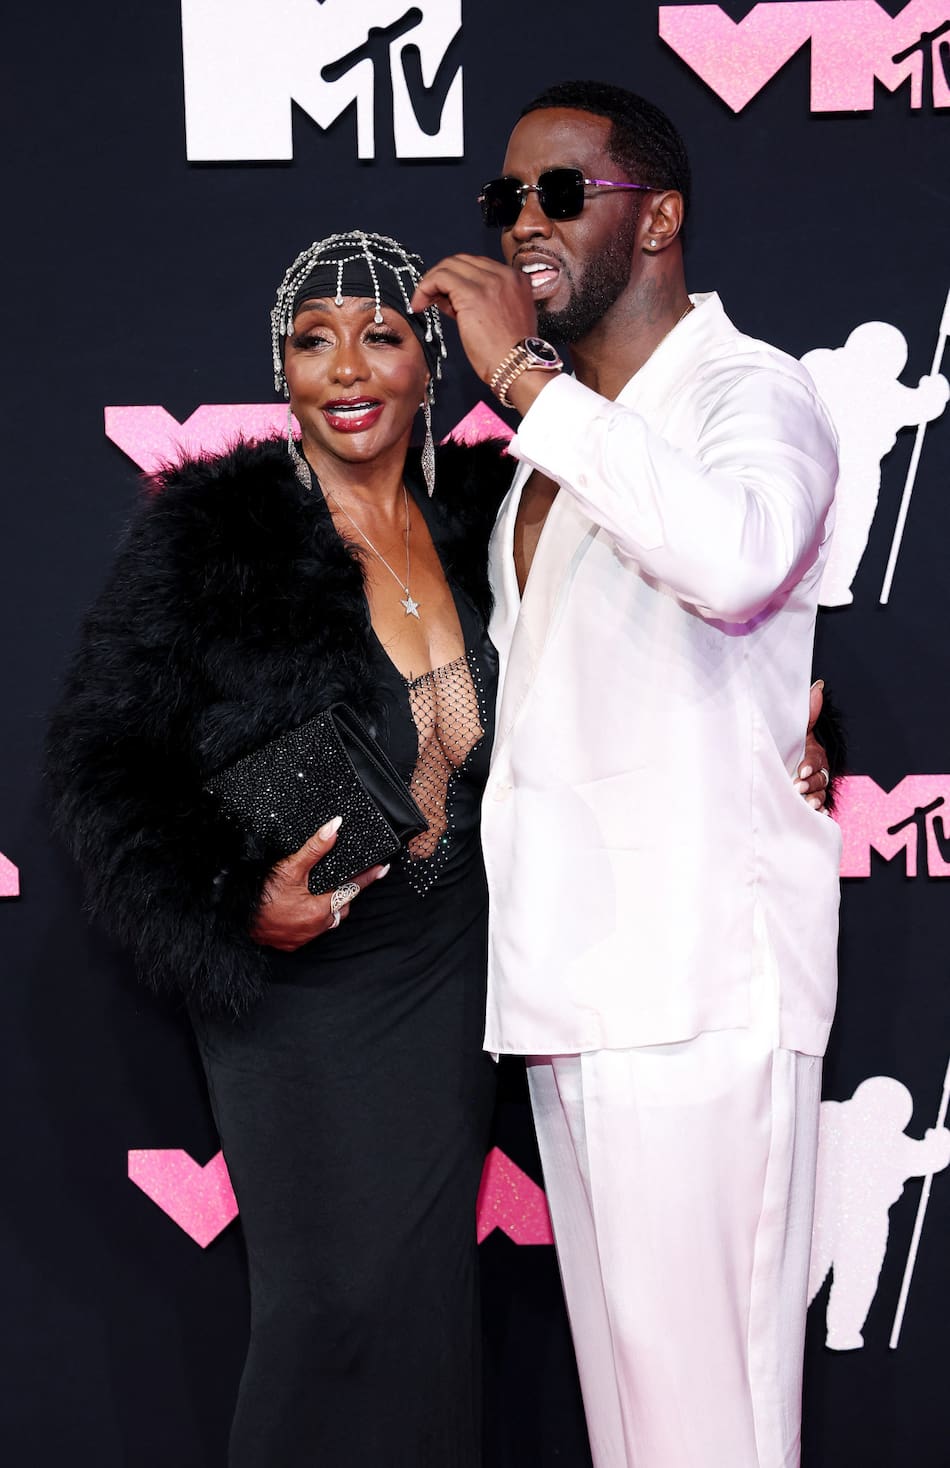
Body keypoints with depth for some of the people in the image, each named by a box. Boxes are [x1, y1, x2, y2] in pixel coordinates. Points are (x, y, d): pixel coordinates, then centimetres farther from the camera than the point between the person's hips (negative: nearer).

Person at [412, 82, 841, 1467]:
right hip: (566, 975, 8)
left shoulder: (750, 393, -7)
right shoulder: (559, 425, 21)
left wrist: (520, 373, -24)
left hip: (699, 979, -8)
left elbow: (736, 556, -31)